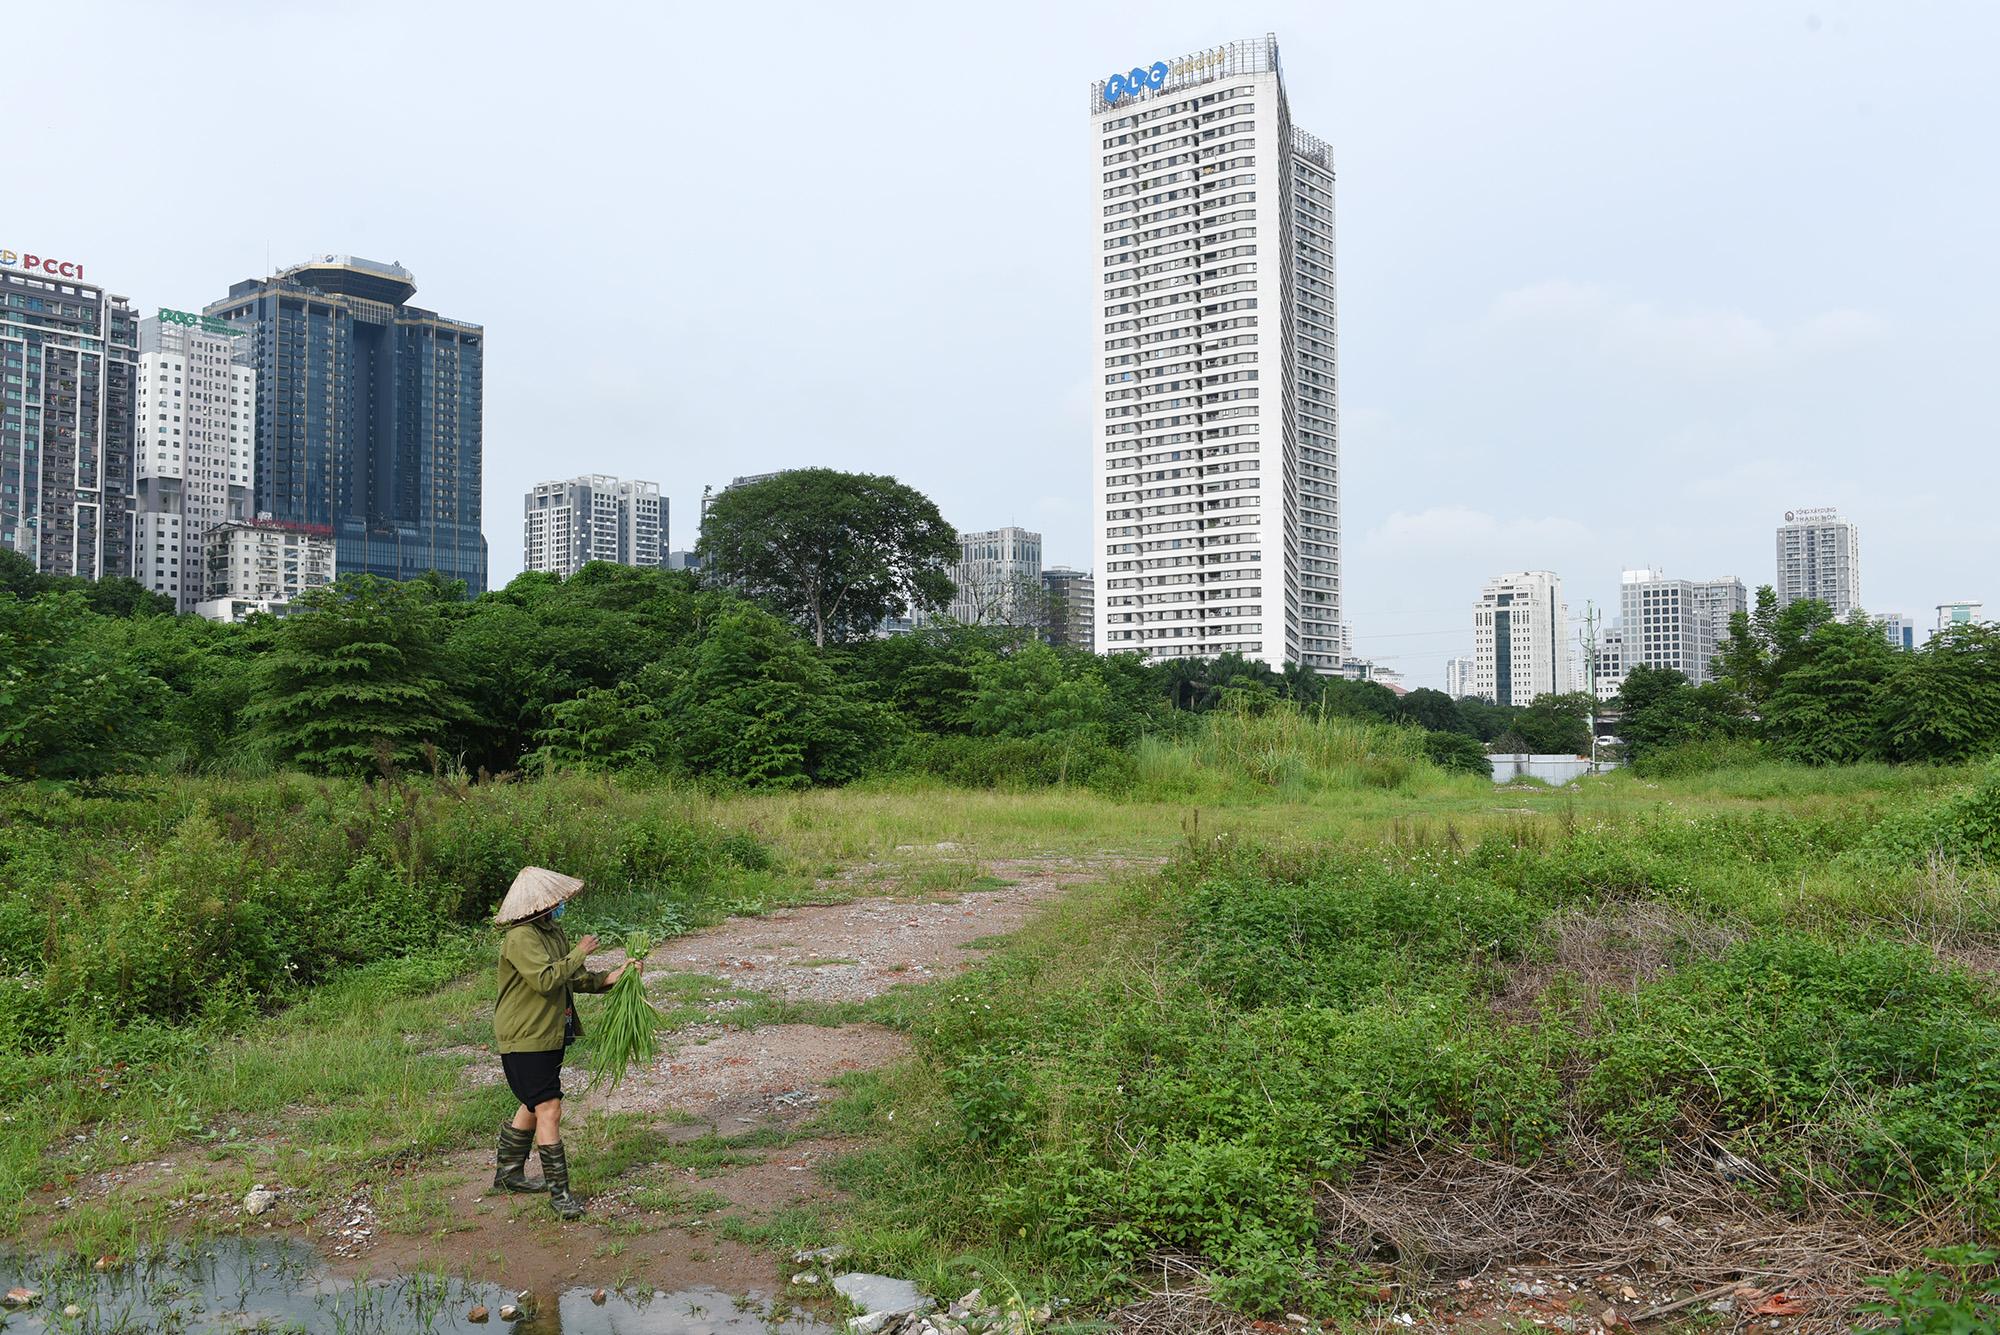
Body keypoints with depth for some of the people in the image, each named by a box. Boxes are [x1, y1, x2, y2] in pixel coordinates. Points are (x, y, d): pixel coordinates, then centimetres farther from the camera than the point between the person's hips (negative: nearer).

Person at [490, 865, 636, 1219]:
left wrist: (610, 978, -1)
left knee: (534, 1105, 21)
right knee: (549, 1110, -9)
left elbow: (574, 979, 13)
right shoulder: (520, 938, -21)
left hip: (550, 1035, 10)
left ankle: (509, 1172, 38)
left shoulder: (554, 931, 10)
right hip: (525, 1040, -10)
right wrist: (579, 953, -20)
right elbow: (545, 980, -30)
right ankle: (559, 1193, -4)